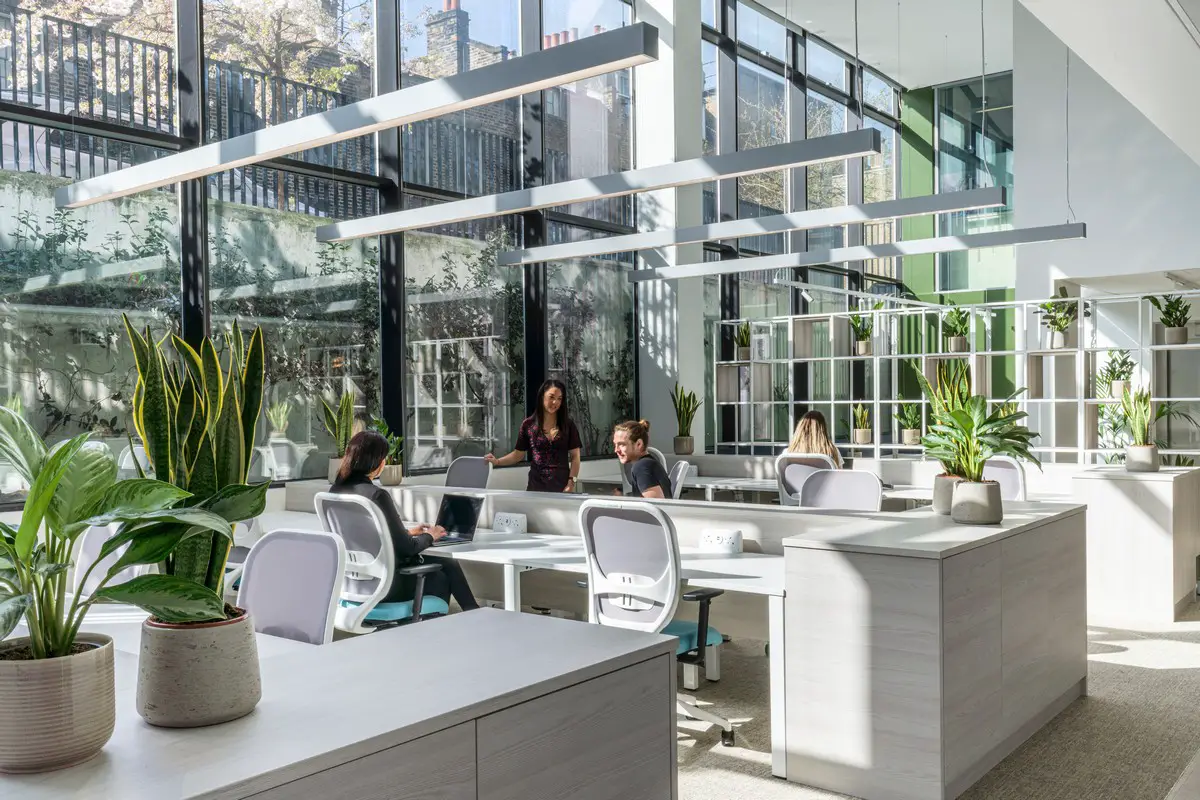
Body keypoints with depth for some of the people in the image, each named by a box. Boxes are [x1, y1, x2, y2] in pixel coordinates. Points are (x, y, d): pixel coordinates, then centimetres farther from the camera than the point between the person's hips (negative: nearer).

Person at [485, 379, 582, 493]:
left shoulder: (567, 425, 1)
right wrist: (497, 461, -6)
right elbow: (518, 454, 7)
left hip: (562, 484, 0)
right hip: (536, 484, 0)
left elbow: (575, 456, 1)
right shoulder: (528, 424, 1)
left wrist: (571, 483, -9)